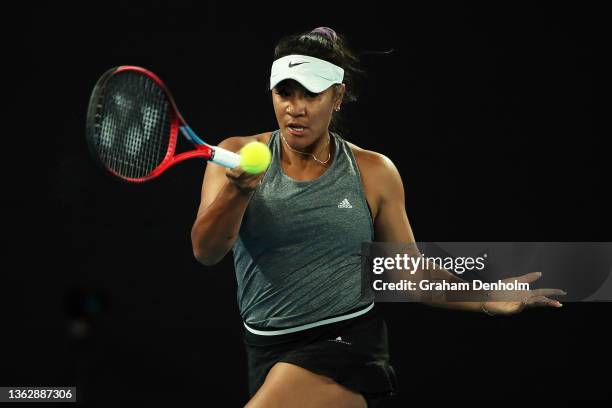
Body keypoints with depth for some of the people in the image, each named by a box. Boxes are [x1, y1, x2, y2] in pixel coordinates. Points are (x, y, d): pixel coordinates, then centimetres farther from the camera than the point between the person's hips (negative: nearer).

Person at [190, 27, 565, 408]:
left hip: (347, 342, -3)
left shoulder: (373, 172, -1)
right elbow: (206, 251, -15)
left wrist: (484, 300, -8)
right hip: (267, 353, 3)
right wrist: (238, 190, -34)